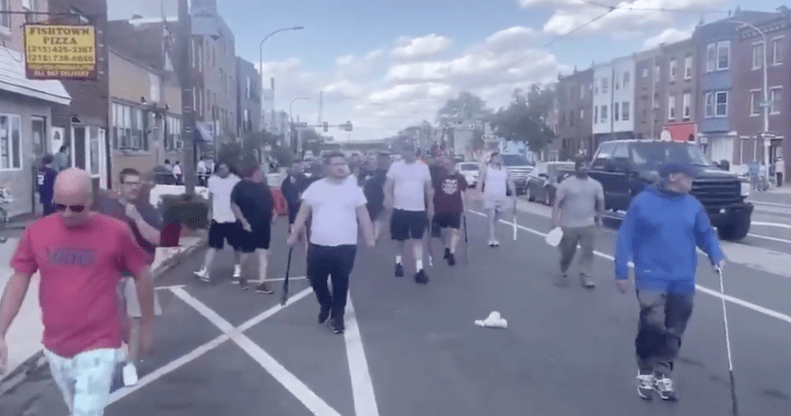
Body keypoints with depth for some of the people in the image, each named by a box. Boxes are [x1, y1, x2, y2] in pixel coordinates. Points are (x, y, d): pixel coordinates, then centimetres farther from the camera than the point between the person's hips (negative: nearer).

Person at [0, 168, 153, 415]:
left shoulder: (116, 232, -14)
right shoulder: (36, 231, -5)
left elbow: (142, 276, -3)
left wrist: (146, 326, 5)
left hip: (98, 347, -4)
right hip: (55, 347, 4)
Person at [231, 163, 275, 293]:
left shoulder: (264, 186, 8)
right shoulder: (241, 186, -8)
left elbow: (269, 203, 20)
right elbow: (234, 205, -12)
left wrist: (272, 215, 3)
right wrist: (244, 222, -18)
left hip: (264, 226, 5)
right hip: (248, 226, -5)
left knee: (263, 253, 0)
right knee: (248, 254, 5)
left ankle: (262, 283, 1)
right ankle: (243, 278, 31)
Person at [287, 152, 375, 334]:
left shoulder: (354, 189, 3)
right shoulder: (315, 187, 2)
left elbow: (363, 216, 5)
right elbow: (303, 214, 6)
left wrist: (370, 238, -1)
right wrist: (294, 235, 3)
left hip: (345, 246, -1)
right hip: (318, 245, 1)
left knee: (341, 283, 4)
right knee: (316, 279, 8)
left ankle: (338, 316, 22)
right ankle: (325, 304, 38)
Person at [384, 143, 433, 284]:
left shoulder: (423, 167, 5)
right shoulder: (395, 166, 0)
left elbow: (428, 188, 11)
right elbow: (388, 185, -2)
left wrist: (430, 206, 9)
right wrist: (388, 199, -20)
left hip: (418, 209, 1)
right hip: (400, 209, 0)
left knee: (417, 238, -4)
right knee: (401, 239, 11)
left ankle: (419, 269, -6)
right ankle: (398, 262, 32)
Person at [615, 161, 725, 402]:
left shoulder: (692, 205, 5)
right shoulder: (643, 202, -7)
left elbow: (705, 233, 14)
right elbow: (626, 238, -5)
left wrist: (716, 255, -6)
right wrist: (621, 273, -6)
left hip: (683, 280, 4)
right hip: (651, 278, -4)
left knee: (673, 331, 9)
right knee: (652, 324, -14)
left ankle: (663, 375, 23)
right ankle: (646, 372, 8)